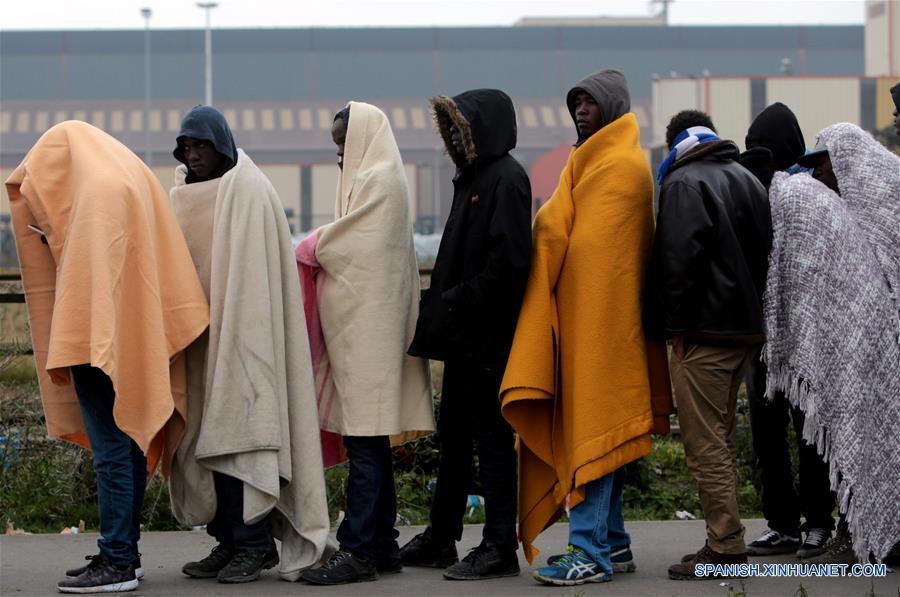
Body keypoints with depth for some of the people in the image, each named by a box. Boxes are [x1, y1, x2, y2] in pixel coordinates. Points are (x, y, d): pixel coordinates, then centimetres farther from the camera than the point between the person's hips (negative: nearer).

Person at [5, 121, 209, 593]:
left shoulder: (96, 190, -12)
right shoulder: (133, 179, 17)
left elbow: (80, 278, -20)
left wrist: (62, 350, -19)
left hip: (100, 339, -10)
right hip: (131, 342, 10)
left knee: (110, 449, -8)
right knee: (128, 446, 11)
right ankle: (125, 554, 17)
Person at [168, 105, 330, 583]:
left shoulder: (248, 191, -8)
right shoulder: (188, 198, 16)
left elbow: (253, 272, -15)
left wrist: (237, 333, -21)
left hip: (238, 330, -8)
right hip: (200, 333, 8)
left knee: (237, 430, -9)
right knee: (206, 433, 6)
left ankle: (255, 543, -4)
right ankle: (228, 542, 10)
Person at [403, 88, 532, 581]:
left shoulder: (506, 180, -13)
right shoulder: (473, 177, 16)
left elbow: (508, 261, -22)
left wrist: (455, 303, -17)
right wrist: (439, 303, 10)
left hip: (488, 336, -10)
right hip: (464, 335, 10)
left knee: (490, 437, -4)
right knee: (453, 434, 14)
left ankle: (500, 549, 2)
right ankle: (440, 540, 22)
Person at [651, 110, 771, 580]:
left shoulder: (683, 183, -8)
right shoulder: (748, 181, 18)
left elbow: (679, 259, -18)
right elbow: (765, 251, 22)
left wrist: (678, 324, -11)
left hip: (704, 333, -9)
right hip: (746, 329, 9)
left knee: (705, 445, -6)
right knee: (719, 440, 16)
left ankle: (726, 547, -8)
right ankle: (726, 543, 18)